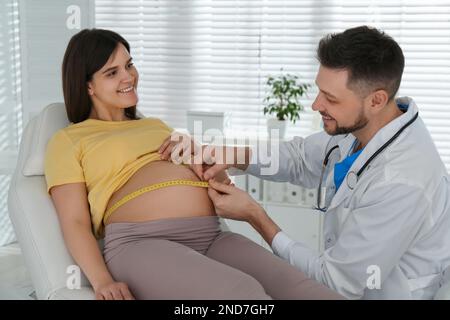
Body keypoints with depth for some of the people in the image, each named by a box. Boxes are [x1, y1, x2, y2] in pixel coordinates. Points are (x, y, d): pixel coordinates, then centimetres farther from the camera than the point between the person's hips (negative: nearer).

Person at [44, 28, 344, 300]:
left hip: (213, 238, 5)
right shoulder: (67, 141, 17)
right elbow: (75, 222, 5)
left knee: (306, 291, -26)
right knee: (244, 292, -37)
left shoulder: (156, 125, 34)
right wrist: (103, 281, -12)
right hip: (141, 244, -5)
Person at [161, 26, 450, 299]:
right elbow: (300, 158, 9)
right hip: (351, 277, 7)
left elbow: (337, 282, -25)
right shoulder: (361, 123, -9)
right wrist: (231, 154, -10)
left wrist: (254, 215, -19)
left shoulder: (401, 183, -32)